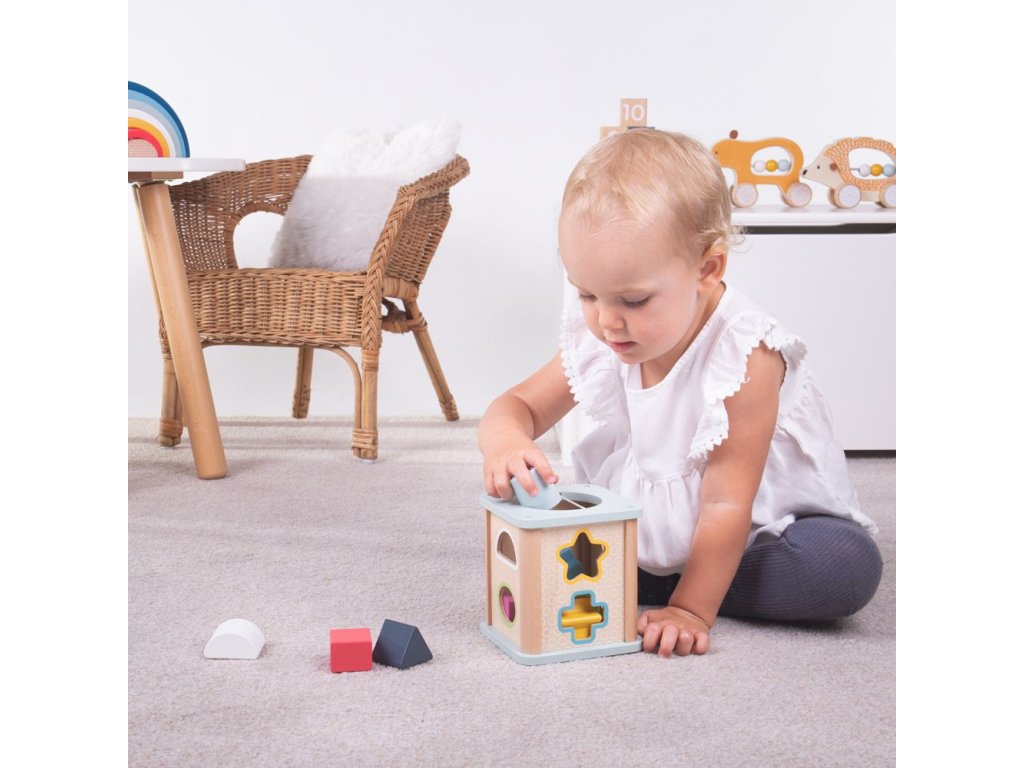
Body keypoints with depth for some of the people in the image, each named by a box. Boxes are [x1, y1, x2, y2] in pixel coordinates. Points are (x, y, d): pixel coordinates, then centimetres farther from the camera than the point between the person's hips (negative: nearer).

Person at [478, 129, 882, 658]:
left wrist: (691, 608, -29)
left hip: (760, 526, -3)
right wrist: (503, 440, -30)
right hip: (648, 522, 4)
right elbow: (519, 405, -4)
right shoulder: (596, 340, -12)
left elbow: (726, 502, -30)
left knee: (849, 564, -33)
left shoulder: (745, 356, -31)